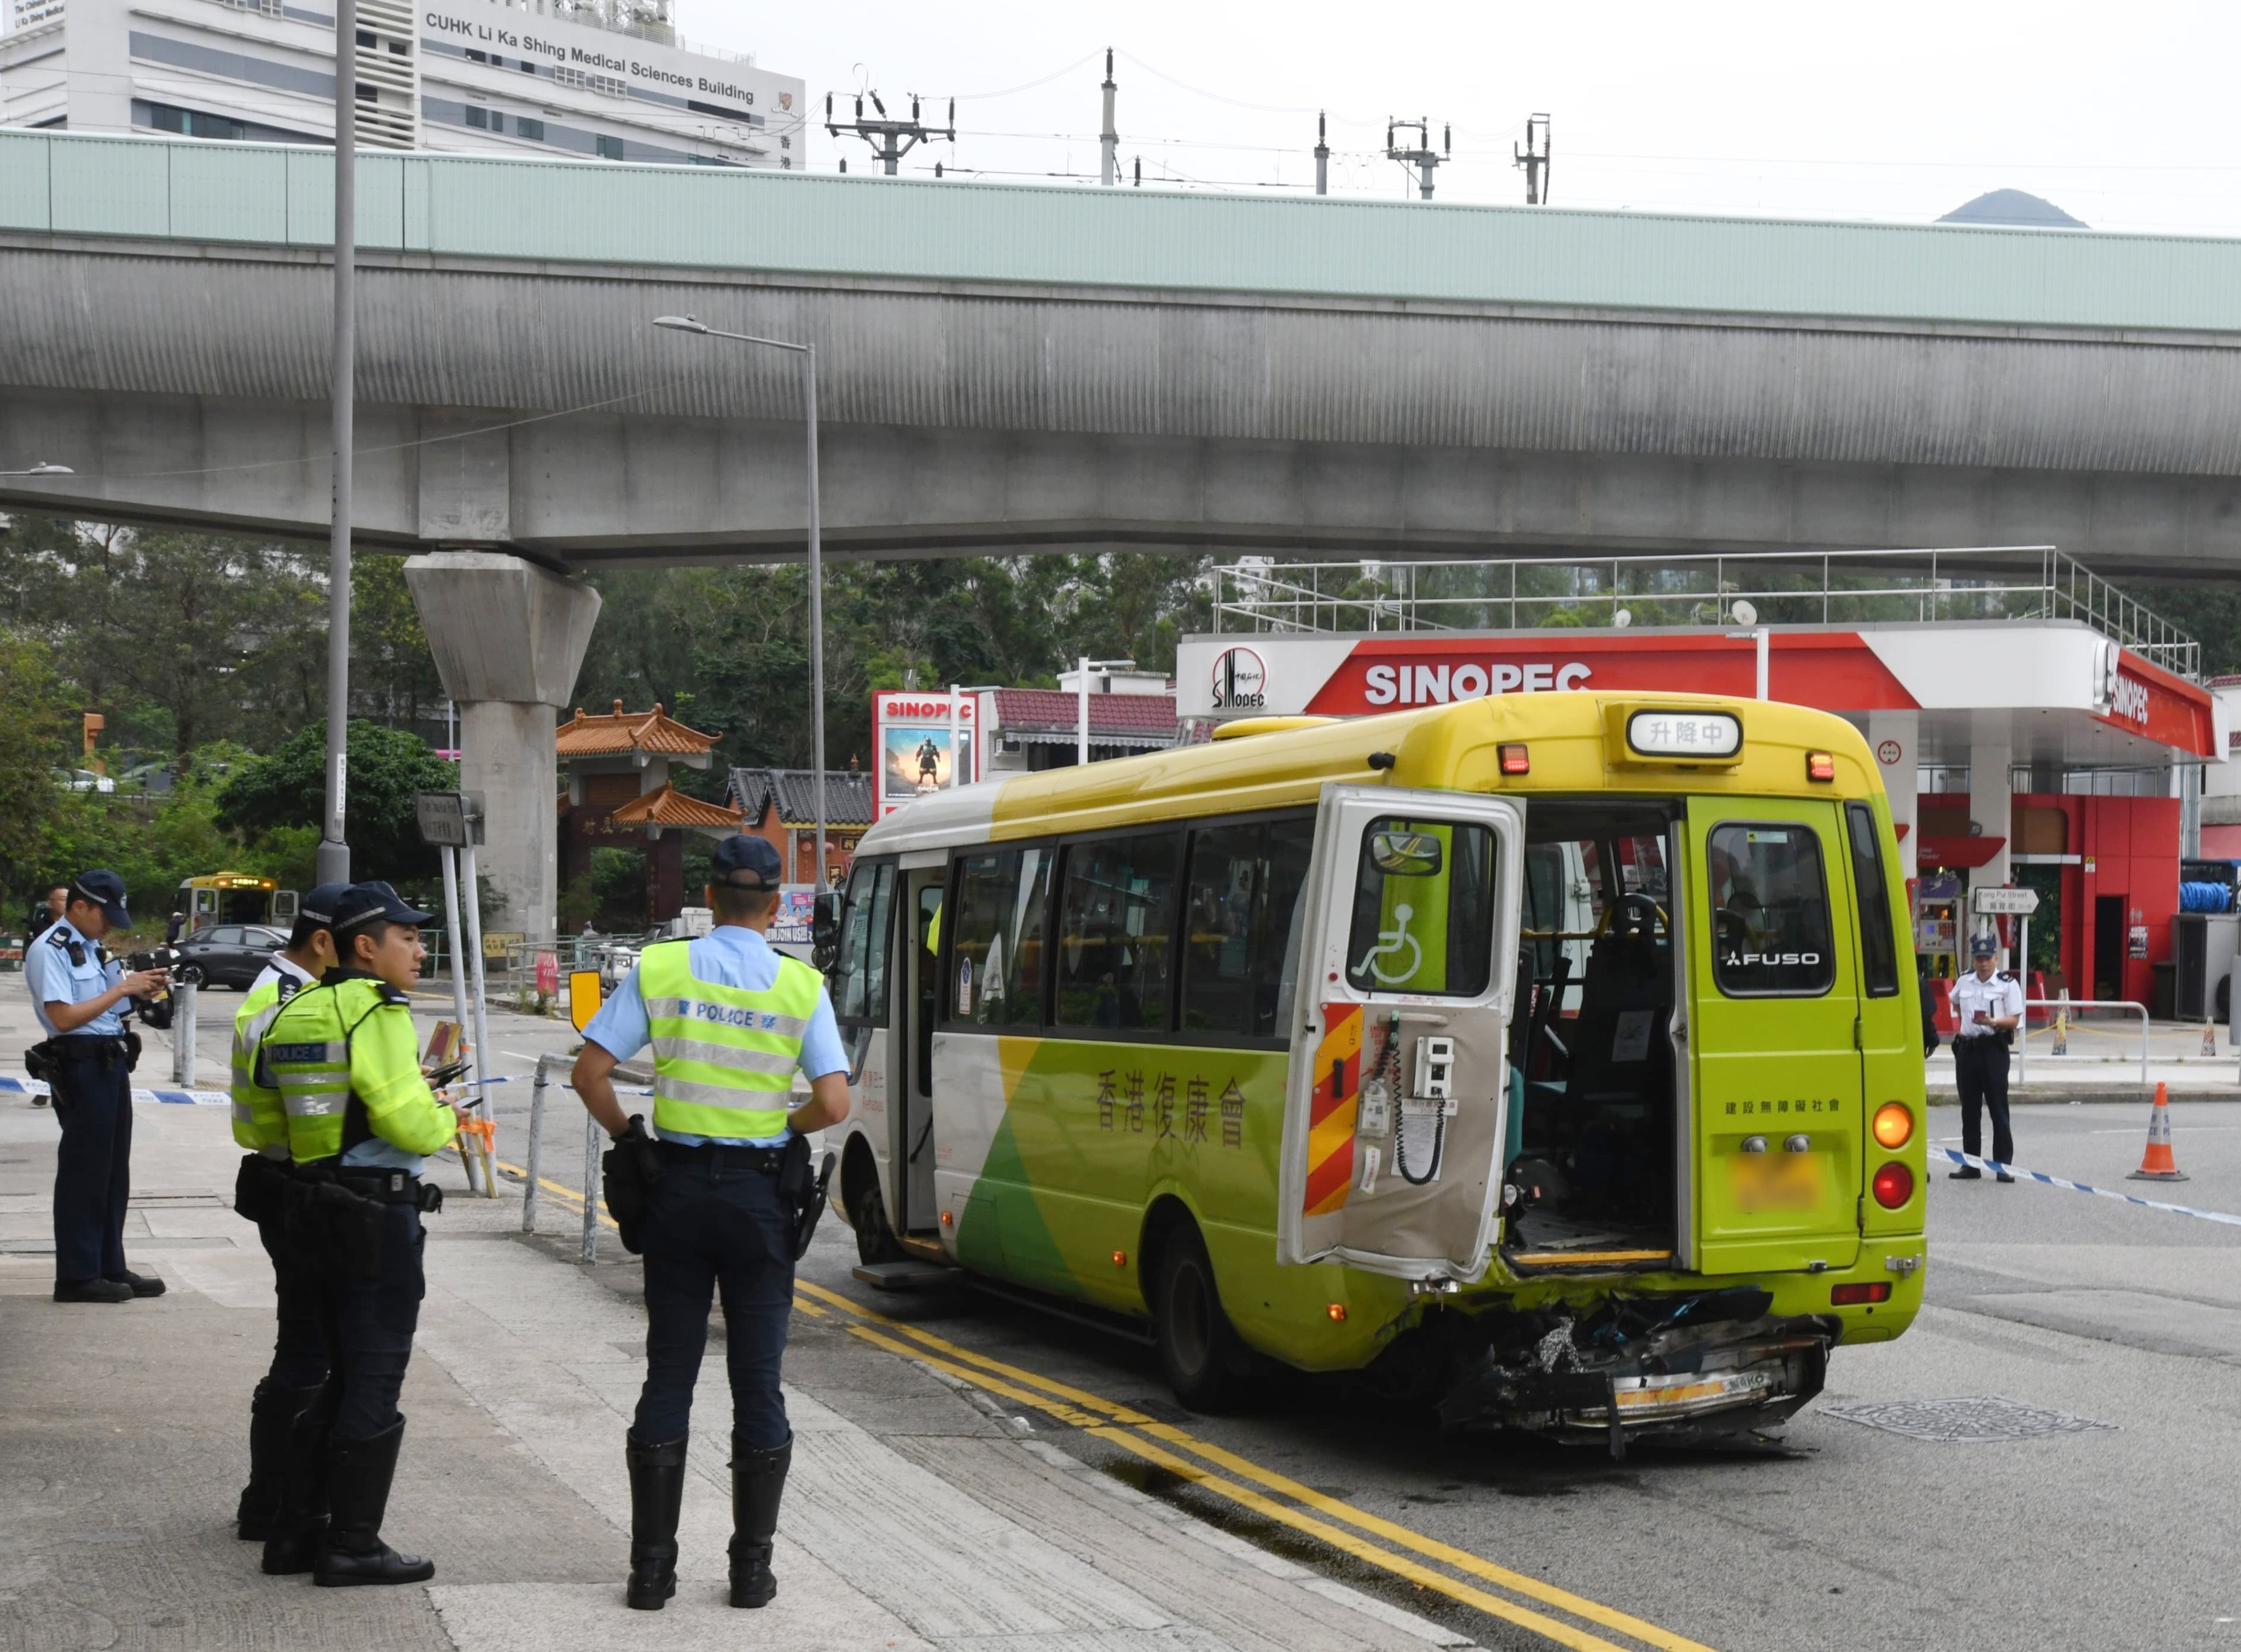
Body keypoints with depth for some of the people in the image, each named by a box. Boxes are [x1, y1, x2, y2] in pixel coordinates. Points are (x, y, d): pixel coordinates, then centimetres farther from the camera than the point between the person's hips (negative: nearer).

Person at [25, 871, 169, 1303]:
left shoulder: (91, 949, 15)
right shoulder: (49, 951, -11)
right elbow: (64, 1017, -20)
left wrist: (141, 989, 5)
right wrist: (122, 988, -18)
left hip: (112, 1064, 9)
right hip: (81, 1068, -9)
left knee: (114, 1172, 13)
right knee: (83, 1174, -3)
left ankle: (110, 1268, 21)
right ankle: (77, 1276, 3)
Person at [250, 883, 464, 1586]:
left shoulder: (295, 1011, 12)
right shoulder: (377, 1011, -15)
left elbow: (263, 1107, 16)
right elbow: (409, 1123, -21)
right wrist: (449, 1121, -2)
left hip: (314, 1206, 9)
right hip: (377, 1216, -9)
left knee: (342, 1377, 18)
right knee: (374, 1384, 0)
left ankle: (296, 1530, 20)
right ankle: (352, 1546, 5)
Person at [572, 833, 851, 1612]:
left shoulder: (659, 969, -1)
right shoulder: (800, 986, -4)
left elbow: (591, 1071, -4)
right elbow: (832, 1104, -10)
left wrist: (628, 1136, 11)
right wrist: (779, 1131, 9)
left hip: (679, 1188, 1)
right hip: (759, 1194, -1)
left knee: (668, 1376, 8)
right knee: (757, 1381, 7)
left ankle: (652, 1567, 10)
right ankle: (752, 1567, 10)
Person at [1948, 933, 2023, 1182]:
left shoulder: (2007, 985, -5)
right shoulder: (1964, 983, 10)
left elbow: (2014, 1020, -8)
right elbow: (1956, 1004, 30)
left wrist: (1994, 1022, -25)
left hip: (1994, 1049, -5)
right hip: (1967, 1048, 5)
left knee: (1998, 1108, -3)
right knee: (1969, 1108, 9)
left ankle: (2003, 1163, 1)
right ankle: (1970, 1164, 15)